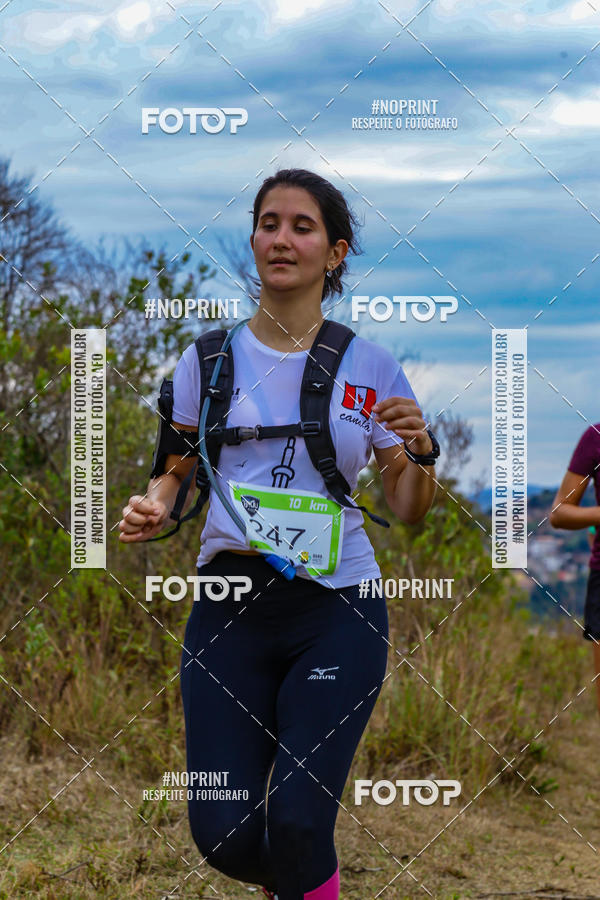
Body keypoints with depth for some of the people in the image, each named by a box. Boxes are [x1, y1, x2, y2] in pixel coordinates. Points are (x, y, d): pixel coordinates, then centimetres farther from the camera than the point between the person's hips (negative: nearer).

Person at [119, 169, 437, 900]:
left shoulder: (371, 368, 3)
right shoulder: (210, 358, 5)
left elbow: (407, 511, 8)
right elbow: (176, 472, 14)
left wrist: (421, 452, -12)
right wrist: (151, 509, -8)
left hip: (336, 607, -1)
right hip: (229, 603, 1)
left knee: (297, 824, -13)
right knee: (223, 833, -2)